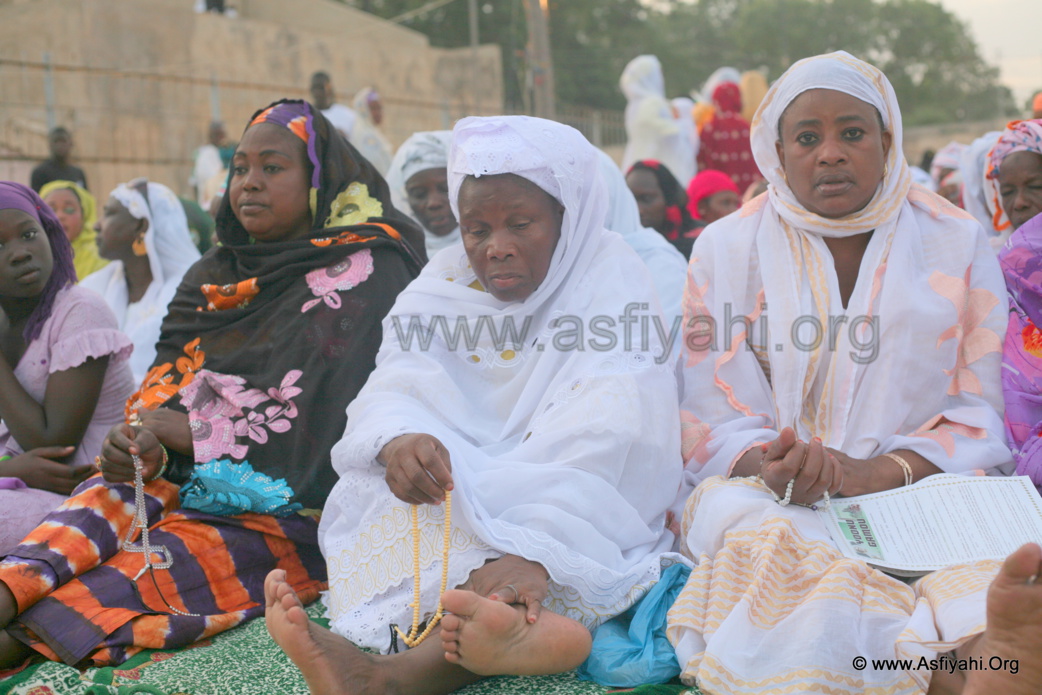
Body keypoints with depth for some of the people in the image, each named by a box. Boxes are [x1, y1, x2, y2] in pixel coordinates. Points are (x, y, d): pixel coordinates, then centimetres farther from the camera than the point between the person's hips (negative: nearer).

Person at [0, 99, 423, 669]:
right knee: (108, 495, -22)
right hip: (193, 482, 6)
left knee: (168, 552, -28)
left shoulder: (366, 274, -4)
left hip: (301, 510, -6)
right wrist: (146, 449, -12)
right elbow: (162, 391, 12)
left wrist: (190, 429, -10)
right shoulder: (215, 275, 17)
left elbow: (326, 422, -14)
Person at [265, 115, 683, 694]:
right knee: (371, 491, -27)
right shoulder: (443, 286, 9)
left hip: (566, 509, -3)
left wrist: (534, 551, -40)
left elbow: (603, 444, -22)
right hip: (452, 500, 4)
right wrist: (397, 439, -34)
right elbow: (394, 389, -6)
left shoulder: (611, 282, -6)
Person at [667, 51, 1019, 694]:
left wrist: (877, 473, -15)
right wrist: (770, 465, -21)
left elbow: (983, 414, 4)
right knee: (755, 535, -38)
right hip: (769, 496, 0)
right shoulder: (727, 248, 9)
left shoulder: (958, 242, 11)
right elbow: (713, 424, 3)